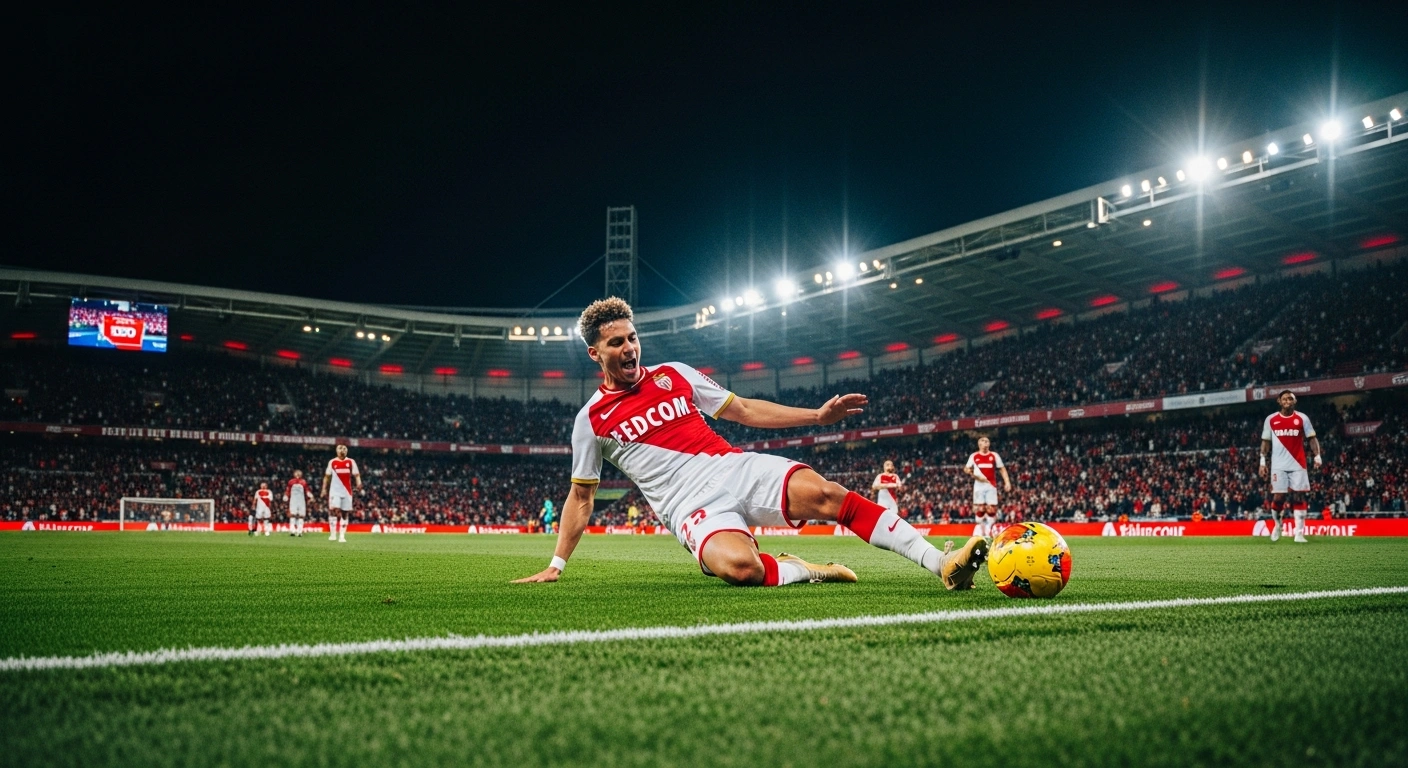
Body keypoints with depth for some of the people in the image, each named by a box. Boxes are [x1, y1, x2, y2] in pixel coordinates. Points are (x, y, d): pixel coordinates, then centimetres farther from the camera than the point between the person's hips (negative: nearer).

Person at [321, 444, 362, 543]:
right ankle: (333, 534, -11)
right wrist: (324, 489, 5)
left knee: (345, 513, 3)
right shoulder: (332, 462, 6)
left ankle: (342, 536, 8)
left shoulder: (351, 462, 5)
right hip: (335, 491, -1)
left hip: (347, 491, 1)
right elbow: (327, 477, 11)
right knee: (334, 510, -16)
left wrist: (359, 483, -21)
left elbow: (356, 475, -1)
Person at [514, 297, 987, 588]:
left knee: (825, 494, -23)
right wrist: (555, 566, 9)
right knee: (739, 567, -37)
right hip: (691, 504, -3)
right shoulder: (592, 419, 6)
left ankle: (943, 563, -22)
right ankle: (801, 571, -7)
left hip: (736, 468, 3)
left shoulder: (673, 375, 13)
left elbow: (744, 410, 18)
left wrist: (817, 416, 9)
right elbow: (581, 498, 14)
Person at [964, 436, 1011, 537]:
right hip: (979, 485, 0)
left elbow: (1002, 469, 7)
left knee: (991, 508, -6)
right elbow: (966, 469, 14)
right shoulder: (974, 456, 8)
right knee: (979, 508, -4)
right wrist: (968, 471, -11)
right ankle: (980, 528, 5)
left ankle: (989, 528, 3)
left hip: (991, 485, 0)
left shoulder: (994, 456, 7)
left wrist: (1007, 482, -3)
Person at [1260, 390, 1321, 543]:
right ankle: (1277, 524, 22)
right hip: (1278, 466, 0)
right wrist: (1263, 462, 3)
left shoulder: (1302, 418, 4)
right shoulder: (1271, 420, 5)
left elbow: (1311, 439, 4)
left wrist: (1317, 456, -10)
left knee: (1298, 497, -2)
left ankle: (1300, 533, -2)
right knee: (1278, 497, -4)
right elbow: (1266, 442, 9)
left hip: (1298, 465, 0)